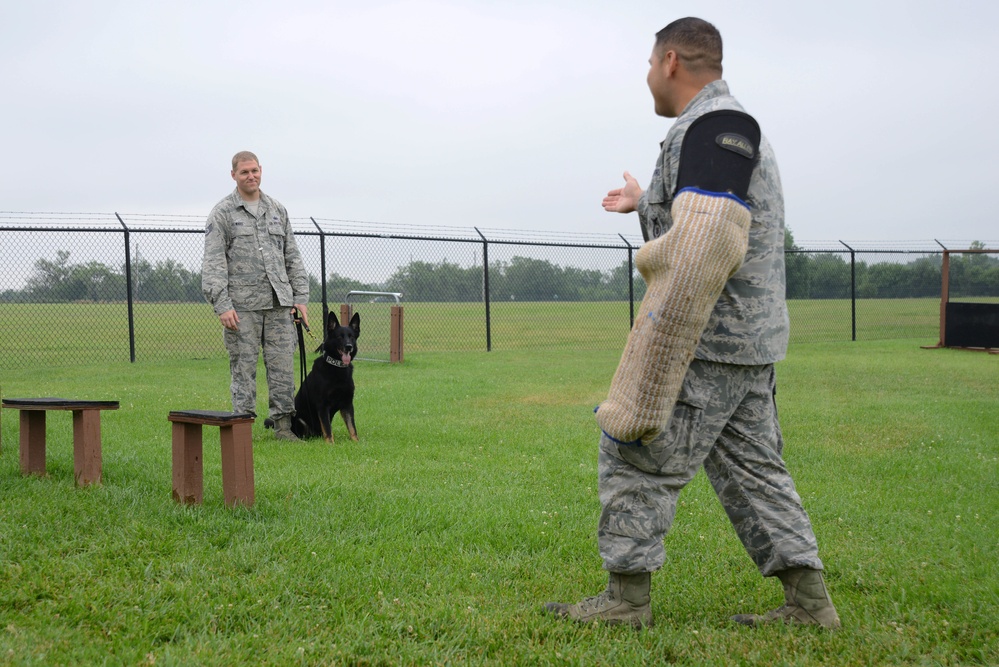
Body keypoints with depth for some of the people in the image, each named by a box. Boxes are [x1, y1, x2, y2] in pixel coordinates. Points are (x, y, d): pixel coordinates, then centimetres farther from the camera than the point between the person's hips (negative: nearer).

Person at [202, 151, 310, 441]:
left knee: (283, 364, 1)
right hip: (242, 305, -4)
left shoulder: (277, 210, 16)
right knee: (243, 367, 0)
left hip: (279, 303, 4)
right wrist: (222, 305, -13)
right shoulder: (222, 213, 2)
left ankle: (283, 424, 8)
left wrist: (301, 297, 9)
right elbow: (213, 263, -4)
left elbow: (292, 256, 18)